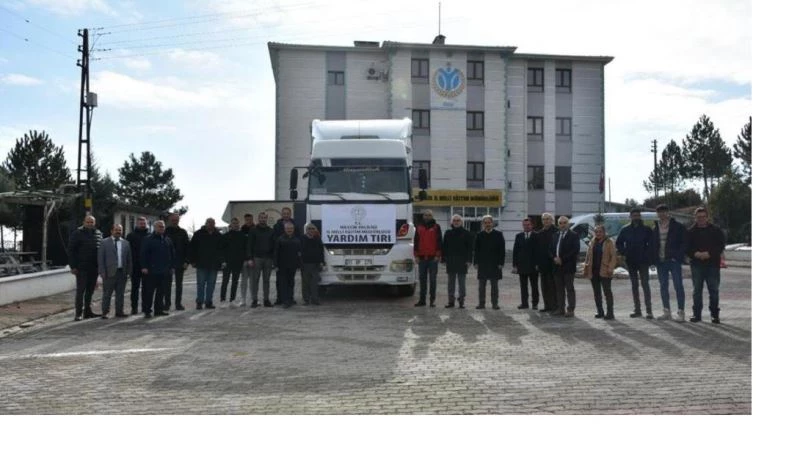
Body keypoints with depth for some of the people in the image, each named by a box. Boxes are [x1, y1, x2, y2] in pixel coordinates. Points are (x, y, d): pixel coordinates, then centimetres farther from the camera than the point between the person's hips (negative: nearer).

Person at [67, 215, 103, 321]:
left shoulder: (98, 234, 10)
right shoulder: (77, 234, -3)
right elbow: (70, 250, -4)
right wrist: (73, 266, -10)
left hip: (94, 268, 5)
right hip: (81, 268, -5)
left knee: (90, 290, 11)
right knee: (80, 290, -3)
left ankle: (88, 311, 19)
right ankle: (78, 313, 1)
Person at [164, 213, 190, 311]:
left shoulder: (183, 232, 6)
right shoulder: (165, 232, 2)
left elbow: (187, 247, 4)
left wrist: (186, 261, -4)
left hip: (180, 263, 1)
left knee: (179, 284, 6)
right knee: (167, 284, 2)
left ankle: (178, 303, 11)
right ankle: (167, 303, 8)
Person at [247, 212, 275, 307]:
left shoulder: (270, 231, 12)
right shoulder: (253, 230, 3)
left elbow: (274, 245, 12)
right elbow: (249, 245, -2)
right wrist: (250, 258, -11)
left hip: (268, 258, 3)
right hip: (256, 258, -3)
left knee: (266, 280, 6)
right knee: (254, 279, -3)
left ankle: (266, 300, 10)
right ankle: (254, 300, 1)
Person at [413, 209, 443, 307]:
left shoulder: (436, 227, 3)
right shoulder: (419, 227, 11)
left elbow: (439, 241, 0)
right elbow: (416, 241, 11)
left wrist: (438, 255, -8)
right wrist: (416, 255, 3)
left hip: (433, 258, -3)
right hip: (422, 257, 3)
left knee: (432, 279, 1)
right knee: (422, 279, 6)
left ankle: (432, 300, 5)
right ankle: (422, 300, 10)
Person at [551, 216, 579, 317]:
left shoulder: (573, 235, -3)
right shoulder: (556, 236, 16)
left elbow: (575, 250, -12)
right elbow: (552, 249, 16)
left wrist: (562, 259, -15)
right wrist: (554, 258, -5)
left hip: (568, 267, -6)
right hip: (557, 266, 6)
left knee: (570, 289, -2)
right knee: (559, 289, 8)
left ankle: (570, 310, 0)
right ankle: (560, 308, 13)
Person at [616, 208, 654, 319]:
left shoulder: (646, 229, -2)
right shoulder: (625, 230, 5)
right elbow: (619, 243, 12)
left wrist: (648, 254, -10)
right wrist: (624, 252, -1)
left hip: (643, 261, -3)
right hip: (631, 262, 3)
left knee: (645, 284, -8)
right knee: (634, 285, 9)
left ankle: (649, 310, -8)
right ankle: (637, 310, 16)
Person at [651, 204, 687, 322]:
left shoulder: (678, 227, -2)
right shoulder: (655, 228, 11)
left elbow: (684, 243, -4)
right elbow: (652, 245, 15)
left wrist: (678, 256, -14)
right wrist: (653, 258, 3)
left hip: (674, 260, -5)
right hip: (660, 262, 5)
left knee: (678, 286, -4)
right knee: (663, 287, 9)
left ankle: (680, 312, -1)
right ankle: (667, 311, 18)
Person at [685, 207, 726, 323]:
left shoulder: (715, 230, 3)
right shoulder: (691, 231, 6)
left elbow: (721, 245, -2)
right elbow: (686, 248, 3)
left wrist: (709, 254, -15)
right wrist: (696, 254, -16)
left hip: (712, 264, -1)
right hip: (696, 264, 1)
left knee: (714, 290, 1)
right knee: (697, 290, 4)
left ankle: (714, 314, 9)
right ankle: (696, 314, 11)